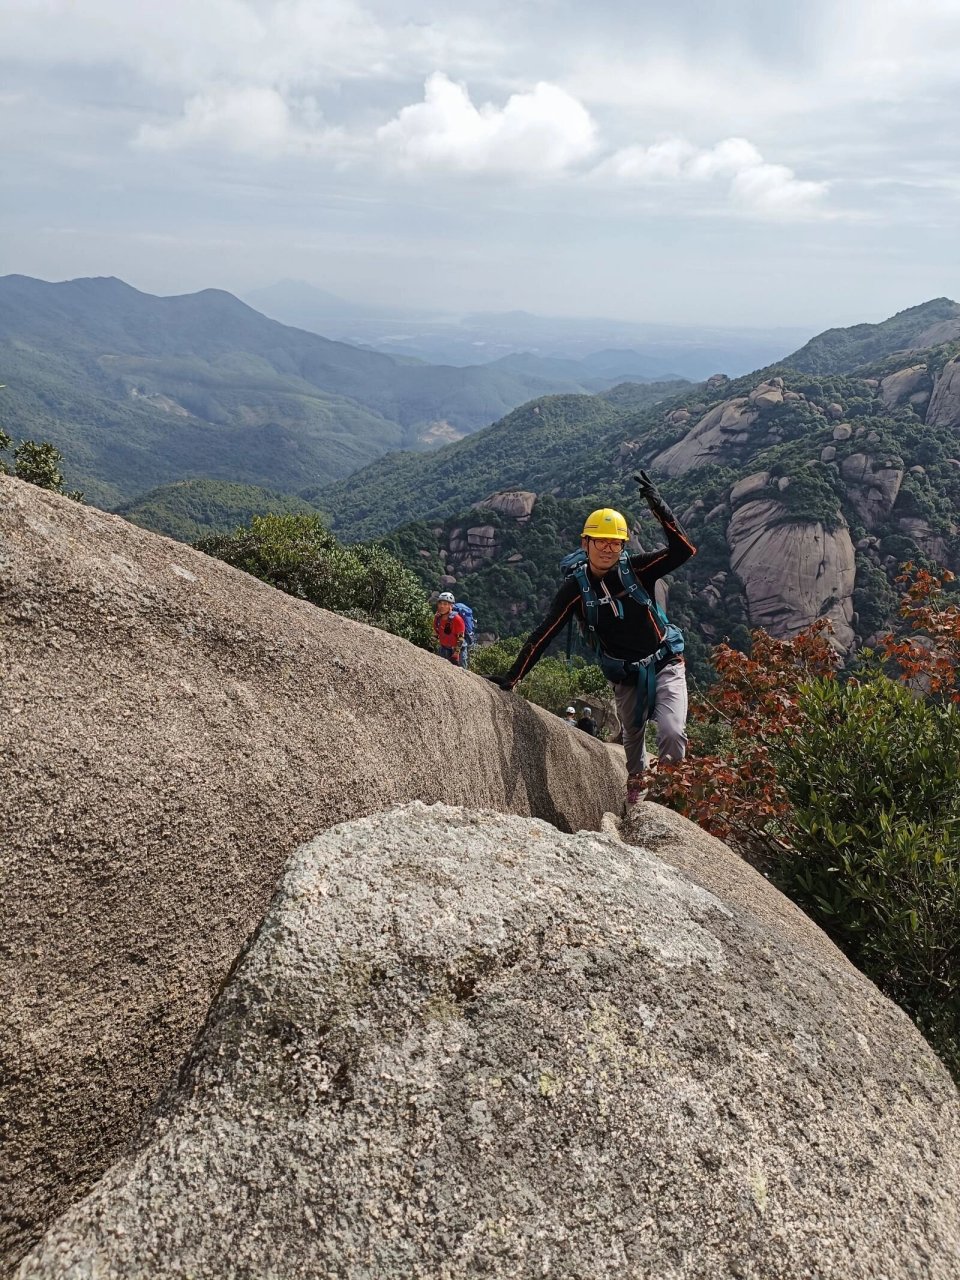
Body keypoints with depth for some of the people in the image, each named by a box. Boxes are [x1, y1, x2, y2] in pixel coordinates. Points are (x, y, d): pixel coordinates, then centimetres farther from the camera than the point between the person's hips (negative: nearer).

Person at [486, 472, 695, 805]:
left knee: (672, 734, -20)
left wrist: (659, 507, -33)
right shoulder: (576, 588, -11)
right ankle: (636, 784, 52)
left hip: (664, 665, -2)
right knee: (632, 737, 20)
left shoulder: (637, 570, -12)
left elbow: (683, 550, -23)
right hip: (625, 677, 2)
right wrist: (512, 677, -13)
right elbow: (543, 635, -11)